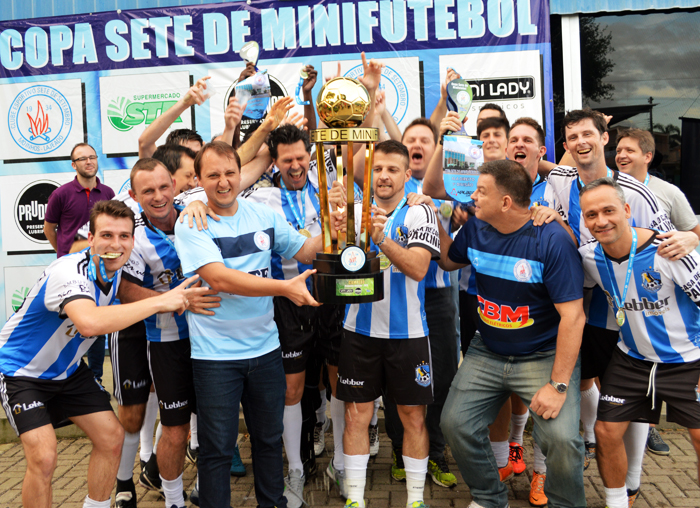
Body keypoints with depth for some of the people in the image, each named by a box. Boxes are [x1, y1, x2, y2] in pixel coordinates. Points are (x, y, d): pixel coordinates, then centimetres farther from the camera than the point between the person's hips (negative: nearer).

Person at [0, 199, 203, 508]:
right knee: (44, 457, -19)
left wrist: (179, 301, -8)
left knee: (111, 438, 3)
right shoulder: (69, 272, -33)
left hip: (67, 370, 7)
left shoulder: (116, 271, -9)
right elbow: (90, 323, -53)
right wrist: (159, 302, -46)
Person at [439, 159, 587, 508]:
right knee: (455, 425, -6)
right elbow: (448, 261, 20)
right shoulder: (476, 229, -2)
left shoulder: (552, 240, -19)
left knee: (561, 439, -21)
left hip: (544, 356, -5)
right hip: (487, 353, 5)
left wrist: (558, 385, -21)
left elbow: (573, 316, -20)